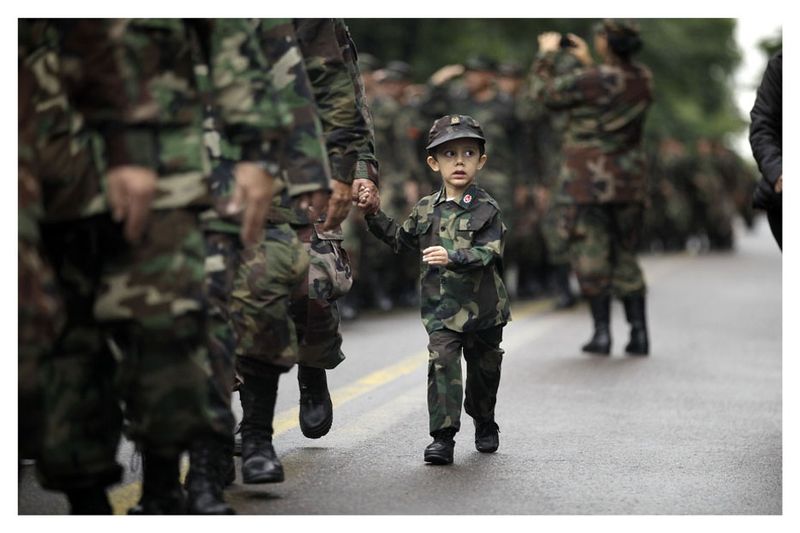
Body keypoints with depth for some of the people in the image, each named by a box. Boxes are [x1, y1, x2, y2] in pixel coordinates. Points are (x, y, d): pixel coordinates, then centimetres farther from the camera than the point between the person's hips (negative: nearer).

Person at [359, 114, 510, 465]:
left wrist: (453, 257, -34)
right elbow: (399, 239, 22)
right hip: (440, 307, 1)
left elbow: (489, 253, -20)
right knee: (442, 362, -15)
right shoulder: (426, 210, 5)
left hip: (483, 307, -1)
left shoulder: (486, 210, -7)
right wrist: (373, 215, 12)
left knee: (484, 368, 15)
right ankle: (443, 436, -17)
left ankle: (484, 424, 39)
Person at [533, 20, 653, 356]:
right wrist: (587, 63, 27)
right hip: (630, 182, 5)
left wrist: (546, 55, 13)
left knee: (591, 254, 2)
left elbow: (549, 94, -1)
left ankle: (602, 332, -2)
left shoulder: (588, 80, -16)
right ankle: (638, 332, 8)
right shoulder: (643, 80, 2)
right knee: (625, 255, 13)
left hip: (589, 180, -5)